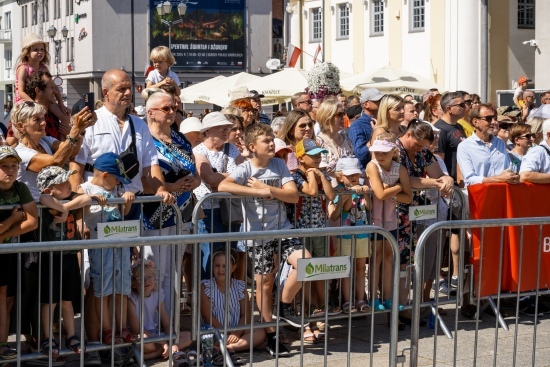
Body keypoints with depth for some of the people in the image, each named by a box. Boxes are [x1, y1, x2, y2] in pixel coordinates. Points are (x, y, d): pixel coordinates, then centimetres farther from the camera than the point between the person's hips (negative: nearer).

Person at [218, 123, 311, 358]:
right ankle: (271, 334, 19)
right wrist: (260, 191, -26)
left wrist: (267, 188, -17)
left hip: (282, 230, 3)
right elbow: (223, 186, -28)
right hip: (258, 234, -3)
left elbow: (294, 196, -5)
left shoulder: (279, 165, 3)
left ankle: (284, 306, 5)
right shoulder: (246, 168, -9)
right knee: (265, 283, 4)